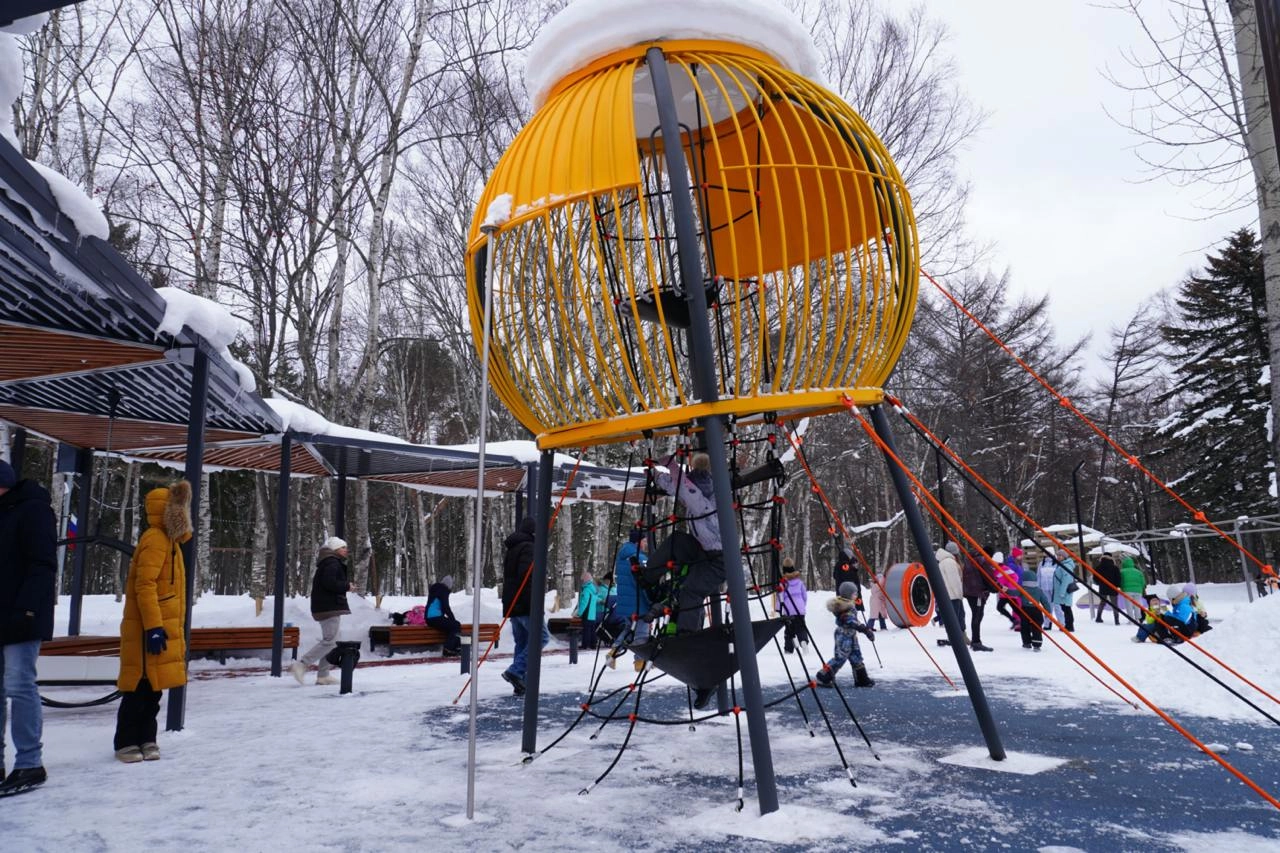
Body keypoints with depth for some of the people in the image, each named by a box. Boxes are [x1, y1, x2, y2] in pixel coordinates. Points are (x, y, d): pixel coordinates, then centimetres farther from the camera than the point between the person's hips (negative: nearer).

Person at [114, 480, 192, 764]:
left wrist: (175, 629, 21)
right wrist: (153, 627, -25)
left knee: (152, 687, 12)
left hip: (162, 627, 9)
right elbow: (145, 586, -21)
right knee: (140, 687, -2)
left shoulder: (167, 540, 17)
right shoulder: (156, 539, -13)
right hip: (150, 629, -9)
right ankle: (126, 743, 7)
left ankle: (145, 739, 18)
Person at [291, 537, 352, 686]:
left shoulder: (328, 562, 20)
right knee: (329, 641, -11)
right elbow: (330, 582, -26)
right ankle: (301, 665, -12)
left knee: (330, 642, 13)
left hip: (325, 607, 11)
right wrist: (347, 586, -13)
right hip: (330, 607, -11)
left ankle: (322, 675, 15)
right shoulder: (332, 563, -12)